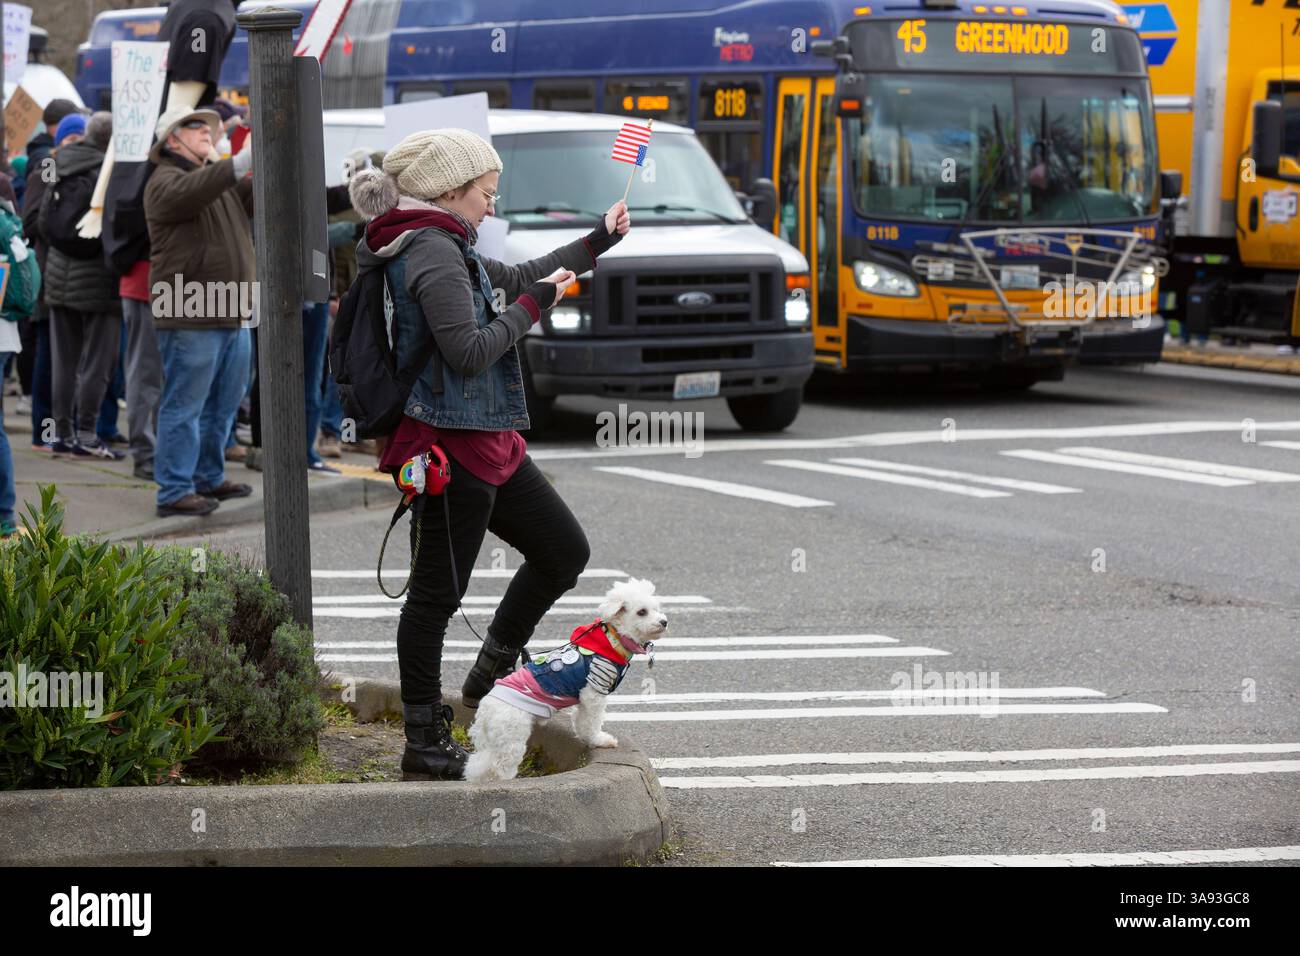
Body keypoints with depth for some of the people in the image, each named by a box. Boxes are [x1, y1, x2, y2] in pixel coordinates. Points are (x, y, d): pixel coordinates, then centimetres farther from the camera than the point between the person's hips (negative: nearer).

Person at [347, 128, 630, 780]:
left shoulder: (443, 249, 15)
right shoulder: (435, 253, -16)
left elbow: (517, 278, 30)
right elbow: (470, 353, -24)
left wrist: (599, 239, 34)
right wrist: (535, 304, -12)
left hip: (488, 444, 10)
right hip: (454, 448, -10)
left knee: (565, 553, 15)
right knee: (437, 592, -3)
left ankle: (489, 678, 26)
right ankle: (425, 749, 3)